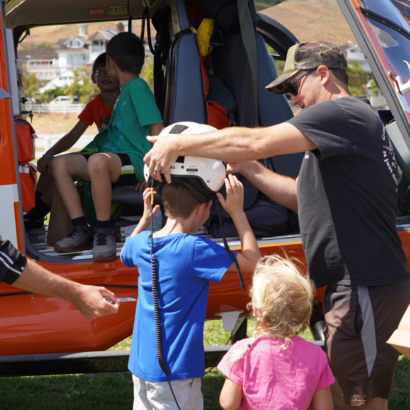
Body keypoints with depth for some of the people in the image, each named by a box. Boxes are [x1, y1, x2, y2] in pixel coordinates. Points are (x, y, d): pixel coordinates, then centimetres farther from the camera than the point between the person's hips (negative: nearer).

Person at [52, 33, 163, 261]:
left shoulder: (137, 88, -9)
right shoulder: (126, 90, 22)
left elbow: (157, 129, -17)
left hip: (136, 163, -10)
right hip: (115, 160, 10)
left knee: (98, 161, -40)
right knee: (60, 164, 0)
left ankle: (104, 232, -27)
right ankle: (82, 231, -7)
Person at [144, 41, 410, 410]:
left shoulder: (343, 113, -13)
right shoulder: (355, 120, 21)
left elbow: (257, 142, -21)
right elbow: (306, 197, 22)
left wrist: (177, 145, -13)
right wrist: (247, 168, 14)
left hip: (367, 289, -11)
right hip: (355, 285, 11)